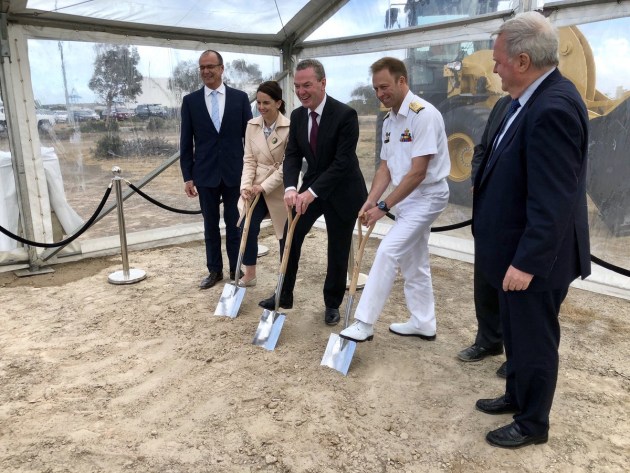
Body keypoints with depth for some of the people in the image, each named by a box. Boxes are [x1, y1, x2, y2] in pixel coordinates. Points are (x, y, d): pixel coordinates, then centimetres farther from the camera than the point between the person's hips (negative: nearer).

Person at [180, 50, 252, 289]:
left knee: (234, 224, 8)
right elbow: (186, 142, 3)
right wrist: (187, 176, -1)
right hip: (205, 173, 1)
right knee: (210, 225, 10)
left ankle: (236, 270, 21)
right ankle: (214, 270, 23)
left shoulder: (240, 97, 1)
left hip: (234, 171, -1)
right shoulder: (190, 100, 2)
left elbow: (249, 135, 2)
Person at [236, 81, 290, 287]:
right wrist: (246, 186, -12)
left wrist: (264, 186, -18)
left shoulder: (289, 128, -15)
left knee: (286, 234, 9)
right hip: (256, 188, 4)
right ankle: (249, 274, 10)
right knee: (247, 227, -10)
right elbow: (249, 159, 1)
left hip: (279, 189, -3)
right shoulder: (252, 125, 1)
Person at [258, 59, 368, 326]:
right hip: (311, 187, 5)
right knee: (290, 236, 2)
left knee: (338, 251, 5)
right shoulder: (297, 116, -1)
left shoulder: (345, 115, -21)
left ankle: (332, 304, 24)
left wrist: (312, 192, -30)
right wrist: (291, 188, -22)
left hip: (342, 191, -5)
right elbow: (292, 156, -3)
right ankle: (284, 295, 17)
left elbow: (342, 162, -25)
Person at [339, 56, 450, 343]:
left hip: (426, 196, -9)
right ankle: (423, 323, 27)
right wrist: (370, 201, -4)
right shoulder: (390, 121, 7)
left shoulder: (423, 114, -20)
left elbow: (418, 172, -23)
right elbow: (386, 168, 9)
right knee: (413, 262, 14)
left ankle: (364, 324, -7)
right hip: (408, 197, 9)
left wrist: (384, 206, -21)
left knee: (387, 252, -14)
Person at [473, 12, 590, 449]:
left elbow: (553, 201, -28)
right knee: (517, 335, 24)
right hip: (519, 252, 10)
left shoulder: (553, 108, -25)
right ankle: (516, 397, 44)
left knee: (534, 341, 9)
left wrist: (527, 262, -24)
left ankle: (533, 424, 29)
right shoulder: (538, 98, 6)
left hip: (533, 258, -10)